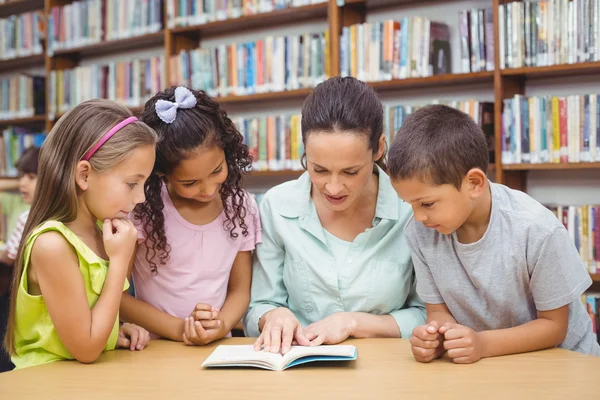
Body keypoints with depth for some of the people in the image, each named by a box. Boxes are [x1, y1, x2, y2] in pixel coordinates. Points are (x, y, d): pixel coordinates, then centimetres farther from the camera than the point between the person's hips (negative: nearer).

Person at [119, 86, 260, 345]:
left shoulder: (240, 206, 2)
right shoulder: (142, 209, -8)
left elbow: (240, 290, 7)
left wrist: (222, 326, -14)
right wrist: (179, 329, -17)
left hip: (218, 350, 2)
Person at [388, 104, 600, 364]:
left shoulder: (538, 231, -23)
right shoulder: (419, 233, -13)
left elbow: (554, 325, -13)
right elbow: (439, 310, -2)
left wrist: (483, 344, -27)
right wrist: (434, 337, -24)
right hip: (477, 363, 2)